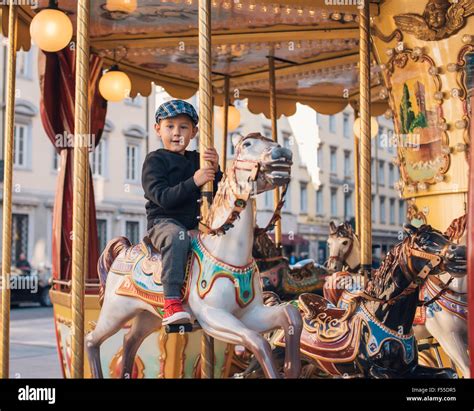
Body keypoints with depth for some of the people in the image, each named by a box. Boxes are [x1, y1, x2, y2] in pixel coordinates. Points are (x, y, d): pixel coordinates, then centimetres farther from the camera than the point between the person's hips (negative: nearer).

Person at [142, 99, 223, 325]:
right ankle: (172, 302, -44)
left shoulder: (197, 160, 17)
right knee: (177, 236, -38)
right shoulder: (155, 160, 1)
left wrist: (215, 171, -6)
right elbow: (162, 197, -14)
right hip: (163, 222, -6)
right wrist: (193, 182, -21)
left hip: (195, 222, 6)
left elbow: (215, 194, 11)